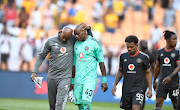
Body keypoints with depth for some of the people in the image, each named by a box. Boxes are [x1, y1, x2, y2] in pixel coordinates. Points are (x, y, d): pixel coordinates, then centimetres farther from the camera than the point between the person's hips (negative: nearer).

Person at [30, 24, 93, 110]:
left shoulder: (73, 40, 0)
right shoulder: (51, 41, -1)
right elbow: (41, 56, 8)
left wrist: (88, 29, -5)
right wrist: (34, 72, 2)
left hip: (65, 78, -2)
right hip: (51, 77, 2)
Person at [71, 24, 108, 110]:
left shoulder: (95, 43, -4)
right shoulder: (76, 44, 12)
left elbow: (101, 62, -2)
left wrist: (104, 81, -5)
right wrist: (72, 81, 18)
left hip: (90, 78, -5)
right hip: (78, 79, 5)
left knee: (86, 102, -20)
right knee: (79, 103, 3)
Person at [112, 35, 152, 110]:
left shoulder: (144, 57, -3)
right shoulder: (123, 56, 6)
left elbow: (148, 73, 3)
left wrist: (150, 89, -2)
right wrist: (115, 85, 7)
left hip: (138, 89, -4)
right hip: (126, 89, 4)